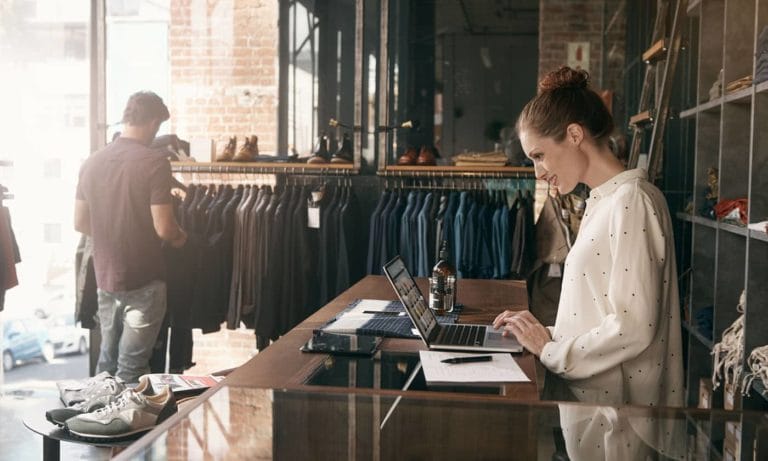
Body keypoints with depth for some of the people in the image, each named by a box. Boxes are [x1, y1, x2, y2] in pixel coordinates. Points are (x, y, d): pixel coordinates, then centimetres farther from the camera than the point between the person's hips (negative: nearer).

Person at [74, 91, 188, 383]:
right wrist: (180, 238, 3)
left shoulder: (92, 163, 2)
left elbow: (81, 223, 8)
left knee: (106, 360, 20)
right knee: (132, 368, 5)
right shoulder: (154, 162, -16)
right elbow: (163, 229, -19)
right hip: (144, 279, -6)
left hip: (105, 277, 6)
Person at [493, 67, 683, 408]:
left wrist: (550, 351, -11)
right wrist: (548, 332, 6)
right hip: (582, 391, 8)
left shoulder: (632, 201, -14)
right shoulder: (603, 201, 15)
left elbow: (633, 328, -20)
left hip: (609, 402, -8)